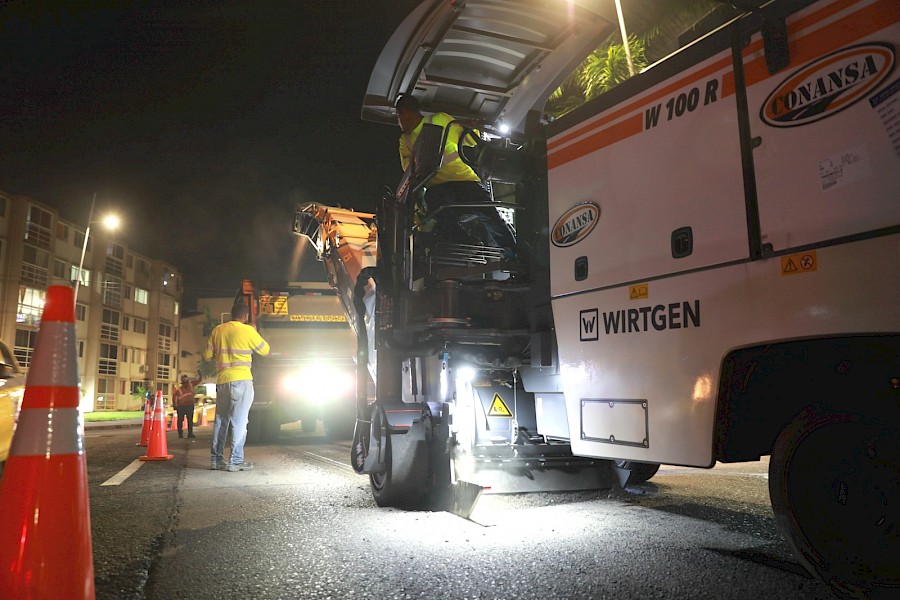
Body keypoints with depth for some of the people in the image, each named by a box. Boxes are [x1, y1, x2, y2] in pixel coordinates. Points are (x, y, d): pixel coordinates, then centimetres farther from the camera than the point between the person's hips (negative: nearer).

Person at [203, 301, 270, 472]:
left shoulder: (217, 330, 9)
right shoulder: (248, 331, -5)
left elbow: (207, 355, 14)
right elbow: (265, 350, 7)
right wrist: (256, 333, 20)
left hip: (222, 380, 6)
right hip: (241, 380, -6)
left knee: (221, 421, 13)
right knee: (239, 421, -3)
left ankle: (216, 459, 16)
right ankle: (235, 461, -5)